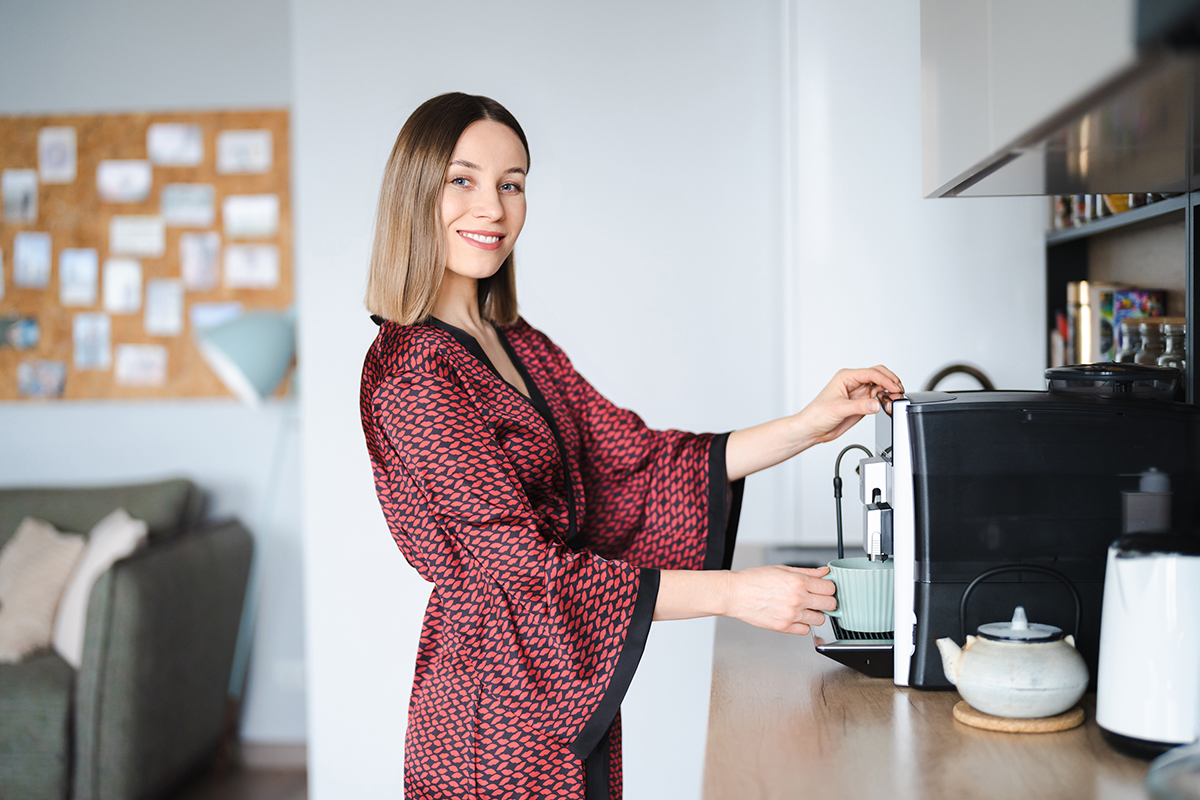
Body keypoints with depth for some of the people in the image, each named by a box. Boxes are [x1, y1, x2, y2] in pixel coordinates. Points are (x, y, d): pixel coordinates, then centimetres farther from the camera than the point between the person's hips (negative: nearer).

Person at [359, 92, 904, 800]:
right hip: (497, 718, -7)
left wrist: (810, 425, -4)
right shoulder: (409, 371, -18)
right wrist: (729, 593, -23)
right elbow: (526, 569, -22)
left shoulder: (523, 348, 10)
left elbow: (639, 461, 5)